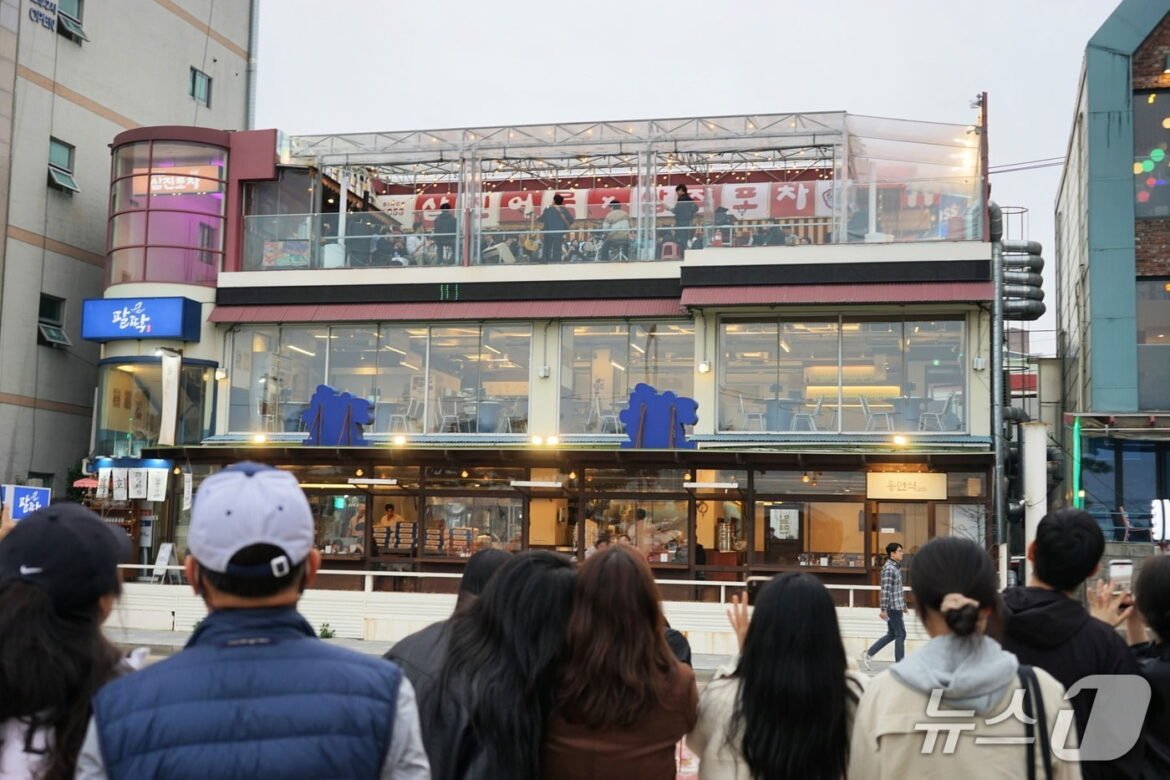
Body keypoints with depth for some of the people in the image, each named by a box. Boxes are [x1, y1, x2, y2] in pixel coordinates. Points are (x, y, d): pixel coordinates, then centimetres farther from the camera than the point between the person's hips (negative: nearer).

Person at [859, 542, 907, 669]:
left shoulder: (896, 567, 13)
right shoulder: (889, 569, -17)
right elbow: (886, 590, -22)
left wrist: (903, 605, 24)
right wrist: (883, 609, -24)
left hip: (897, 606, 10)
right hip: (893, 607, -10)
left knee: (891, 634, 15)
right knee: (900, 635, -2)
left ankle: (868, 654, 18)